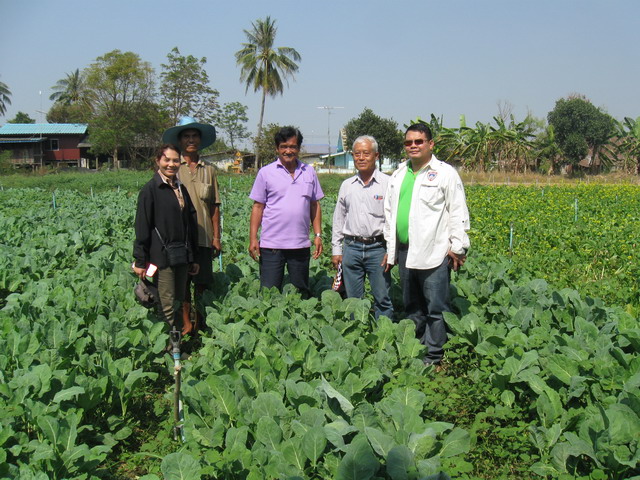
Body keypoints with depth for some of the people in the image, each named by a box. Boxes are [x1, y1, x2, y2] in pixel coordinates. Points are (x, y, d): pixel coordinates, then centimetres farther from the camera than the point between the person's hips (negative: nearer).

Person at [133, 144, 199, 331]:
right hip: (162, 256, -6)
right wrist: (140, 261, -11)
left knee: (178, 302, 11)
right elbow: (142, 227, -9)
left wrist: (193, 258, 16)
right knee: (167, 307, -5)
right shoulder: (151, 189, -7)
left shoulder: (181, 189, 12)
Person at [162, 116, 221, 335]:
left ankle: (199, 322, 20)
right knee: (183, 282, 3)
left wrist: (216, 236, 7)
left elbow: (214, 206, 12)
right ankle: (186, 323, 13)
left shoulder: (209, 170, 11)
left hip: (203, 236, 3)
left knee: (202, 281, 6)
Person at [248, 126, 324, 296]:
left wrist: (318, 235, 7)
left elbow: (314, 205, 14)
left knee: (301, 294, 12)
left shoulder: (309, 172, 10)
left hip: (301, 244, 3)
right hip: (271, 244, -2)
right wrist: (253, 238, -4)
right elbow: (258, 207, 2)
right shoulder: (266, 172, 2)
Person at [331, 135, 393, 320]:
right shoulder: (347, 185, 11)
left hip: (377, 247, -3)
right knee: (353, 299, 9)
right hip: (351, 247, 4)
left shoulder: (387, 183, -1)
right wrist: (336, 249, 11)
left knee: (382, 299, -1)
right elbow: (338, 219, 15)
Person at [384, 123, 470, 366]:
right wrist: (391, 248, 18)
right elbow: (390, 212, 21)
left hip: (433, 253, -6)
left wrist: (458, 247, -9)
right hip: (405, 252, 7)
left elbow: (457, 212, -4)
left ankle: (434, 355, 6)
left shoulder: (445, 173, -3)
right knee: (412, 307, 15)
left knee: (436, 307, -2)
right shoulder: (398, 175, 15)